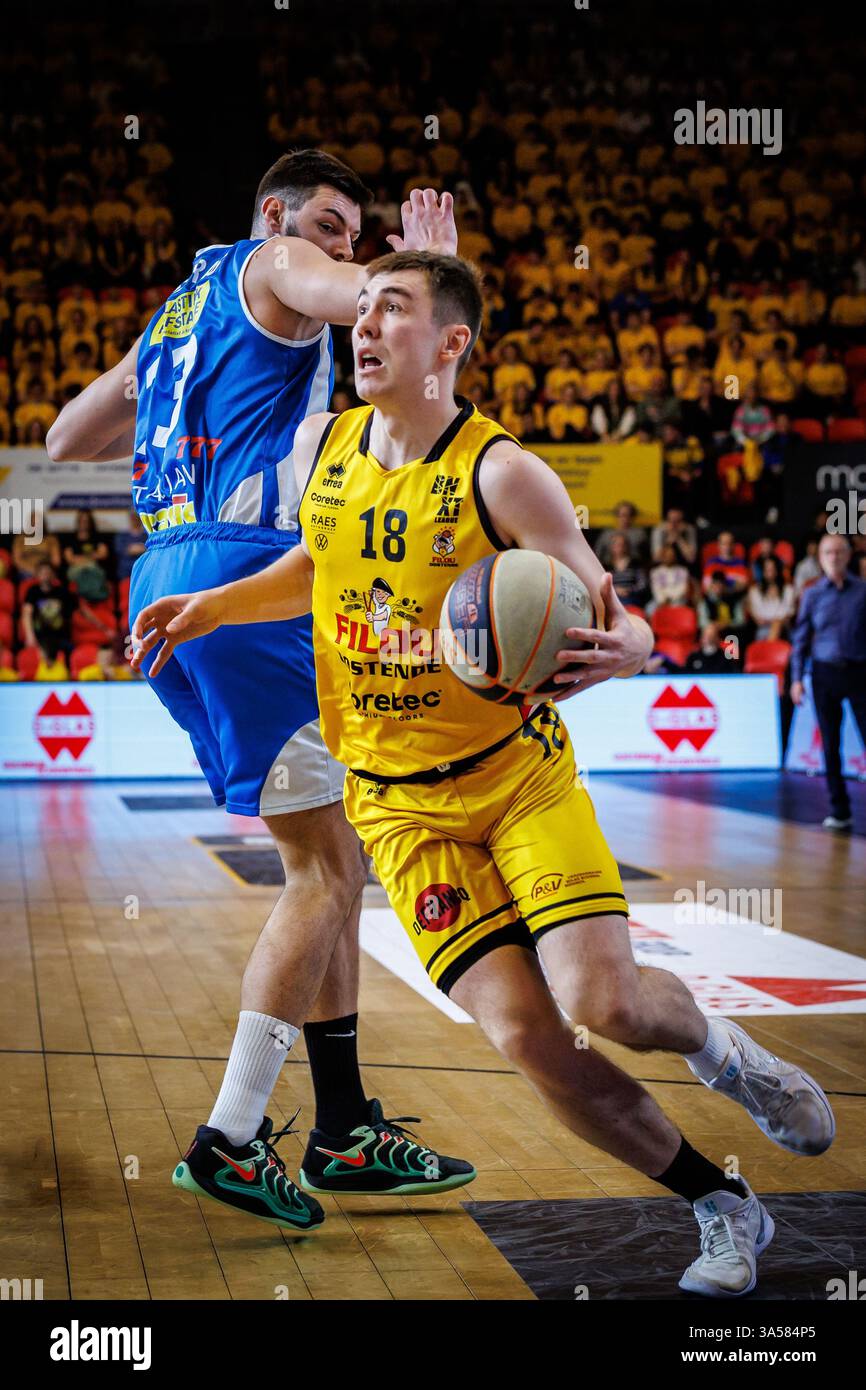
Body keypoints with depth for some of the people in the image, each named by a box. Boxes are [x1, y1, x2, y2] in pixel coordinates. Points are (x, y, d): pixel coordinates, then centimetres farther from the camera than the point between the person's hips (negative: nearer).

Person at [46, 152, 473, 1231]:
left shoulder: (185, 305, 28)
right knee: (327, 869, -5)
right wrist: (429, 257, 6)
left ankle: (346, 1129, 16)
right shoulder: (275, 266, 4)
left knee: (332, 858, 13)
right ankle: (230, 1138, -7)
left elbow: (66, 437, 33)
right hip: (245, 576, -9)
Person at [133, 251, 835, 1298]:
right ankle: (724, 1208, 8)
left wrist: (622, 650, -36)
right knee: (523, 1035, -11)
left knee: (602, 1000, -21)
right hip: (398, 804, 3)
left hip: (520, 772, -3)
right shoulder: (319, 445, 0)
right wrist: (215, 605, 8)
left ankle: (715, 1047, 18)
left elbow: (619, 625, -13)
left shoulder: (503, 474, -15)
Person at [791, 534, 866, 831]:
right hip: (825, 673, 2)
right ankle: (839, 811, 12)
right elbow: (801, 639, 8)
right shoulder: (812, 595, 6)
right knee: (830, 745, 4)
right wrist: (797, 678, 1)